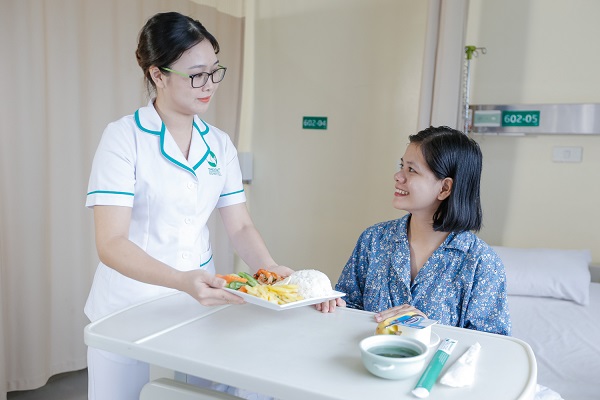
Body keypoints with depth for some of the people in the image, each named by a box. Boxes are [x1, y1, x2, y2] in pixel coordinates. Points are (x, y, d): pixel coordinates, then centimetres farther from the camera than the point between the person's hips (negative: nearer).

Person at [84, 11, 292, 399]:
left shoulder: (219, 143, 0)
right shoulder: (124, 138, -15)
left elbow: (241, 227, 2)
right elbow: (111, 243, -22)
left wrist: (272, 270, -16)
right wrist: (182, 280, -37)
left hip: (198, 298, 4)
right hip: (129, 306, -4)